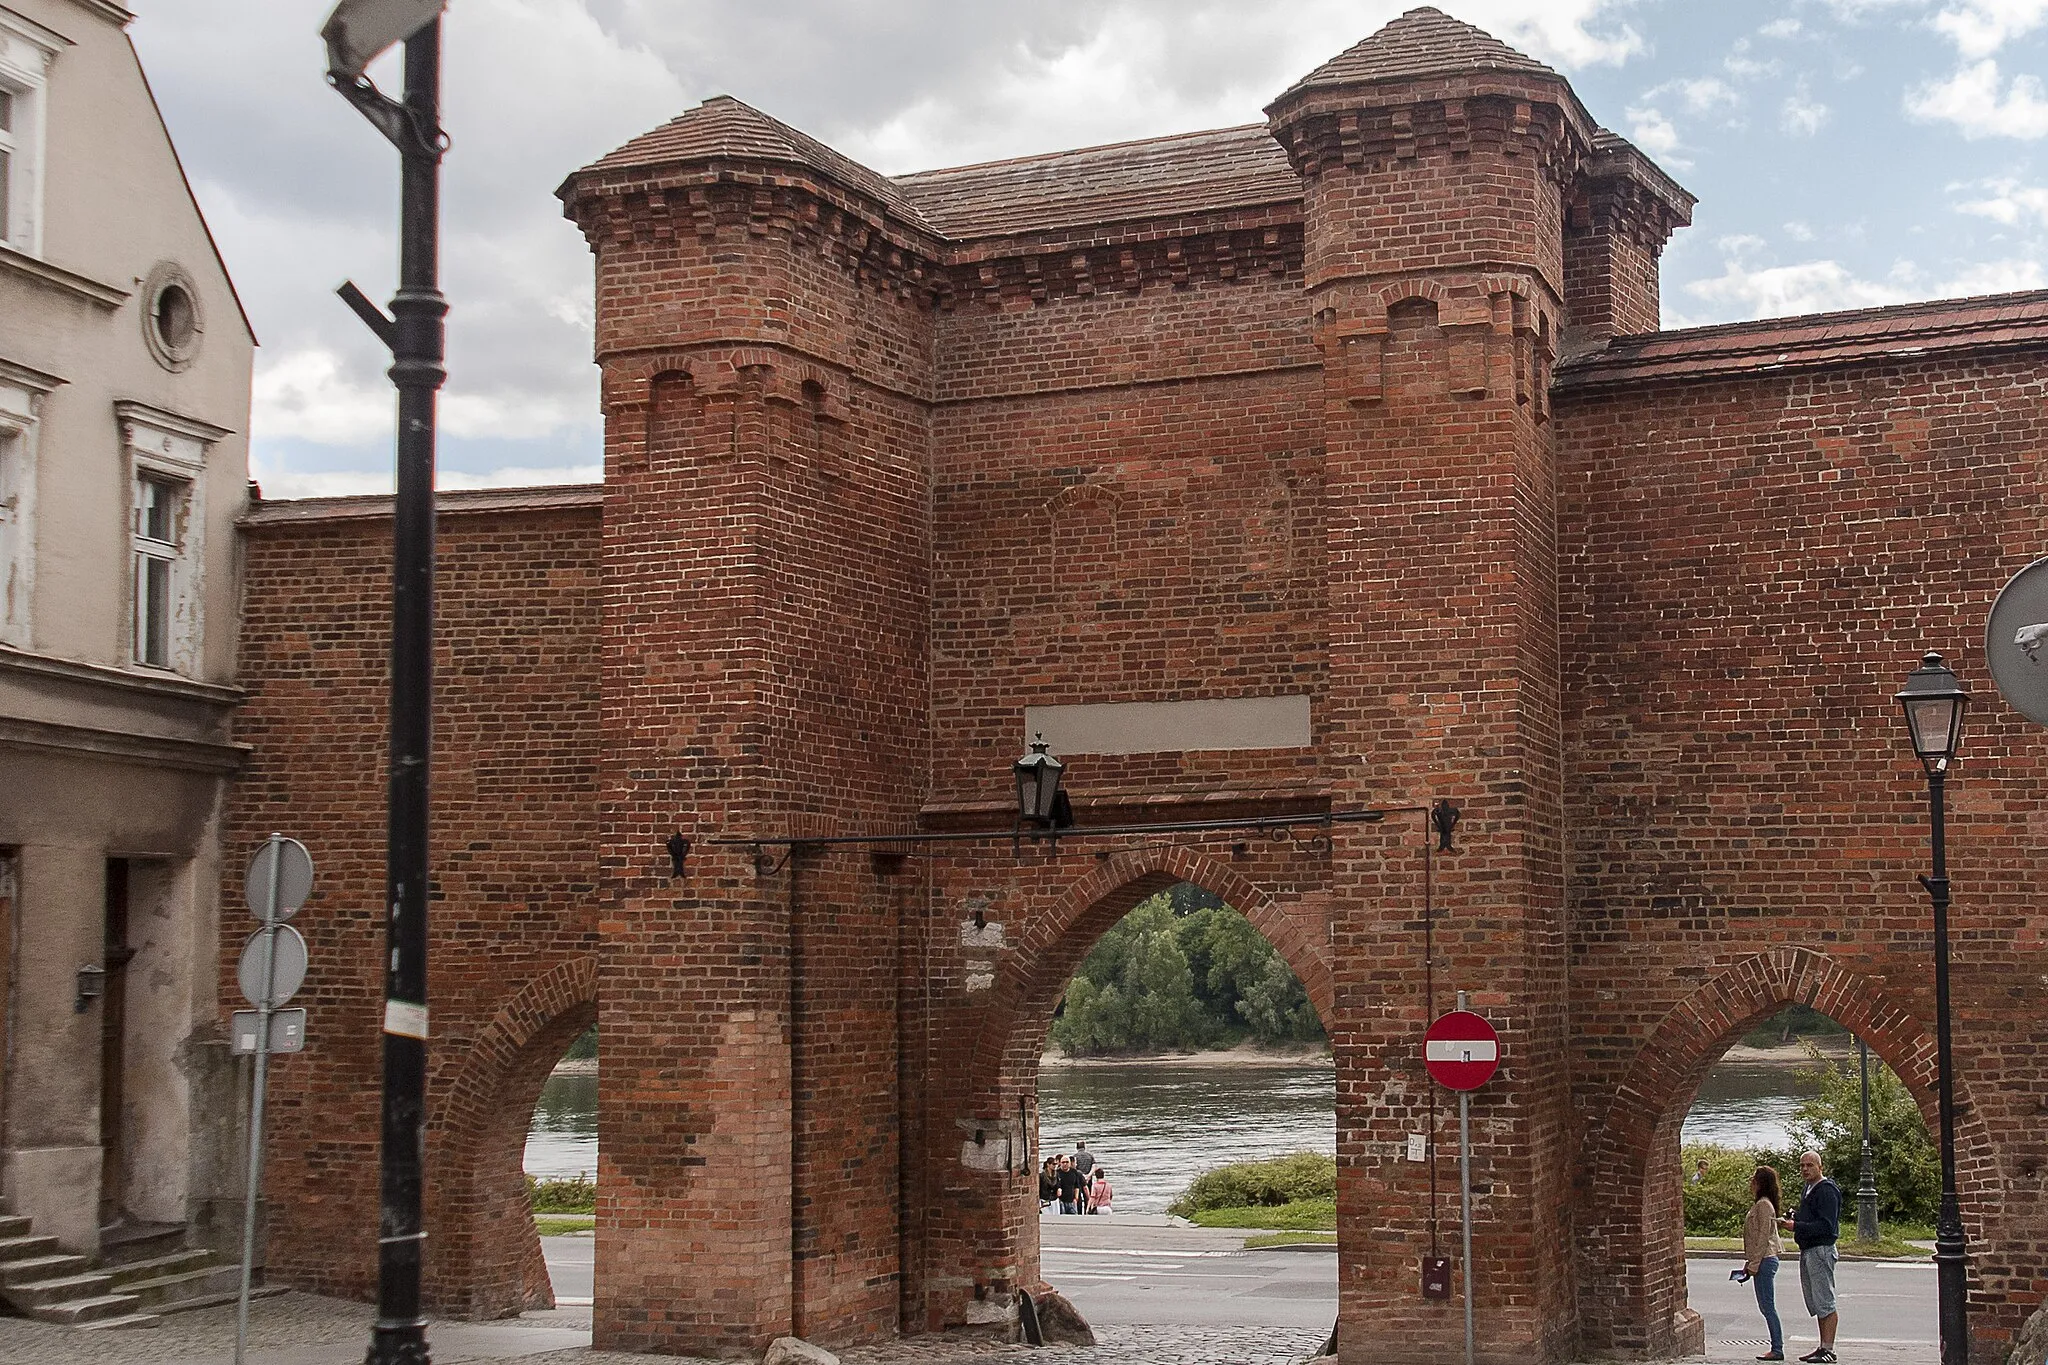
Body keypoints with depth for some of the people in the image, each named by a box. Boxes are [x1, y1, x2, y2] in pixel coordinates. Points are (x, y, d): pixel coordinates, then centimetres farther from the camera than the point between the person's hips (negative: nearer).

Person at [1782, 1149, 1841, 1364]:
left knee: (1825, 1303, -8)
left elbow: (1827, 1226, -21)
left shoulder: (1827, 1191, -14)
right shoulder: (1807, 1190, 18)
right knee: (1815, 1304, 13)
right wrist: (1794, 1218, 6)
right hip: (1807, 1251, 10)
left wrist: (1797, 1227, -23)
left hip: (1821, 1250, -10)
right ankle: (1823, 1346, 19)